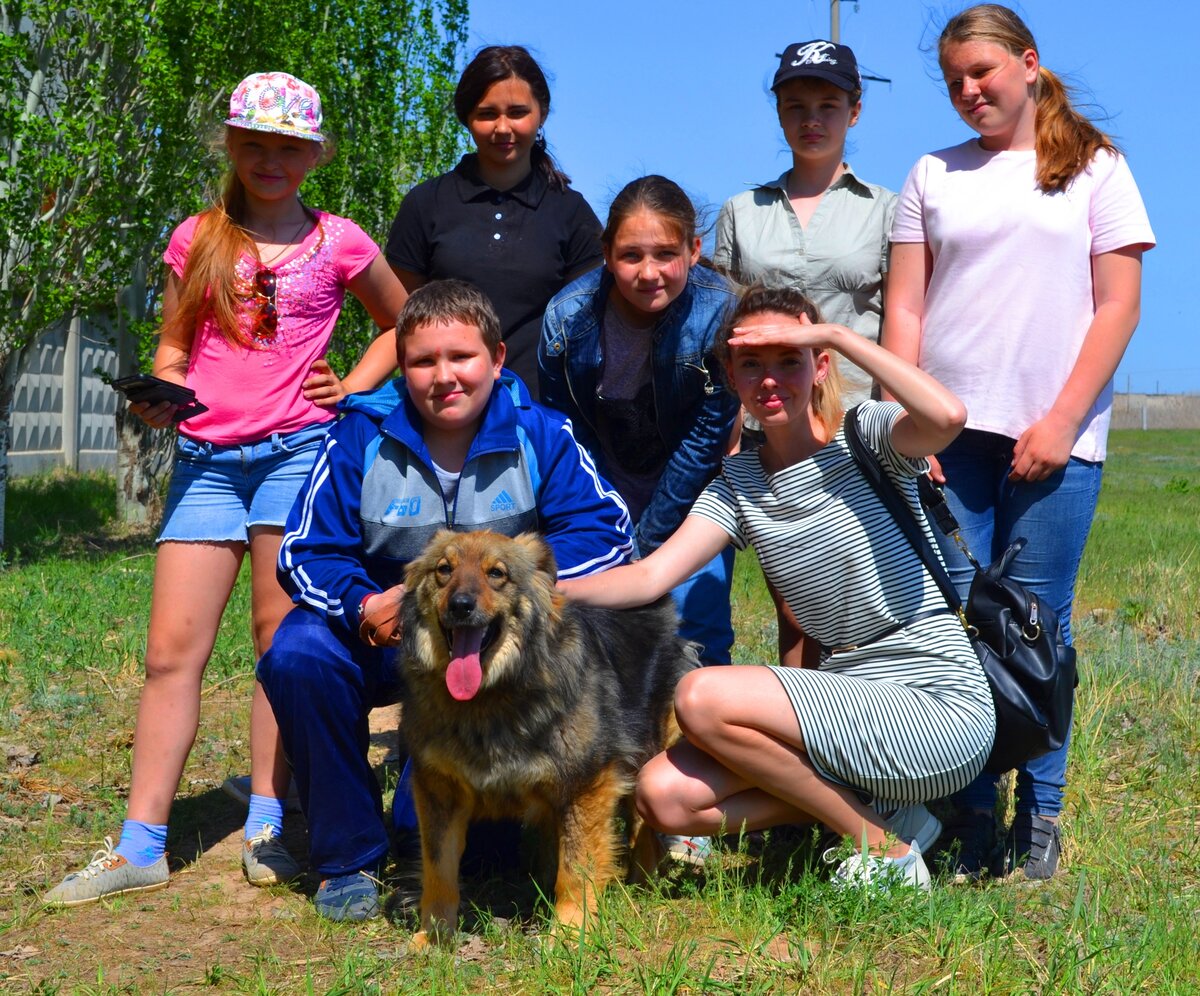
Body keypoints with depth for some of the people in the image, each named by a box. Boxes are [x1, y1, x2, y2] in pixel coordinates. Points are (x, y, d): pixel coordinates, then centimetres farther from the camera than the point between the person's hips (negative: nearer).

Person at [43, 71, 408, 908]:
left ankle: (267, 826, 6)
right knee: (173, 649, -2)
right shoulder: (197, 239, 12)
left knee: (281, 638, -2)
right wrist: (159, 395, -6)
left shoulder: (338, 243, 8)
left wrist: (352, 386, 7)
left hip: (295, 449, -2)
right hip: (205, 456, 2)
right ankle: (141, 845, 1)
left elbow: (403, 323, 20)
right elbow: (172, 348, 14)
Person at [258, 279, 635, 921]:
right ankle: (347, 858, -11)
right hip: (381, 634, 0)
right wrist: (363, 606, -29)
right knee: (298, 655, -29)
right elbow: (305, 552, -7)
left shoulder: (539, 435, -7)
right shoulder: (360, 439, -6)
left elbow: (606, 531, -15)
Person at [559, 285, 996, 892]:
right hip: (849, 702, 7)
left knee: (702, 698, -23)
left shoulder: (866, 438, -5)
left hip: (941, 709, -6)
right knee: (663, 797, -11)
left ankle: (884, 849, -6)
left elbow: (947, 415, -29)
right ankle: (874, 805, 4)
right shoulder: (739, 482, 10)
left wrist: (836, 334, -20)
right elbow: (651, 575, -2)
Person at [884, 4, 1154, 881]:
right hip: (948, 434, 2)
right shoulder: (934, 176, 15)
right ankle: (971, 821, 6)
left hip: (1054, 436, -2)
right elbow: (903, 311, 10)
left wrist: (1062, 421, -7)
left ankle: (1040, 821, 9)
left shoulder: (1094, 168, 9)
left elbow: (1119, 306, 2)